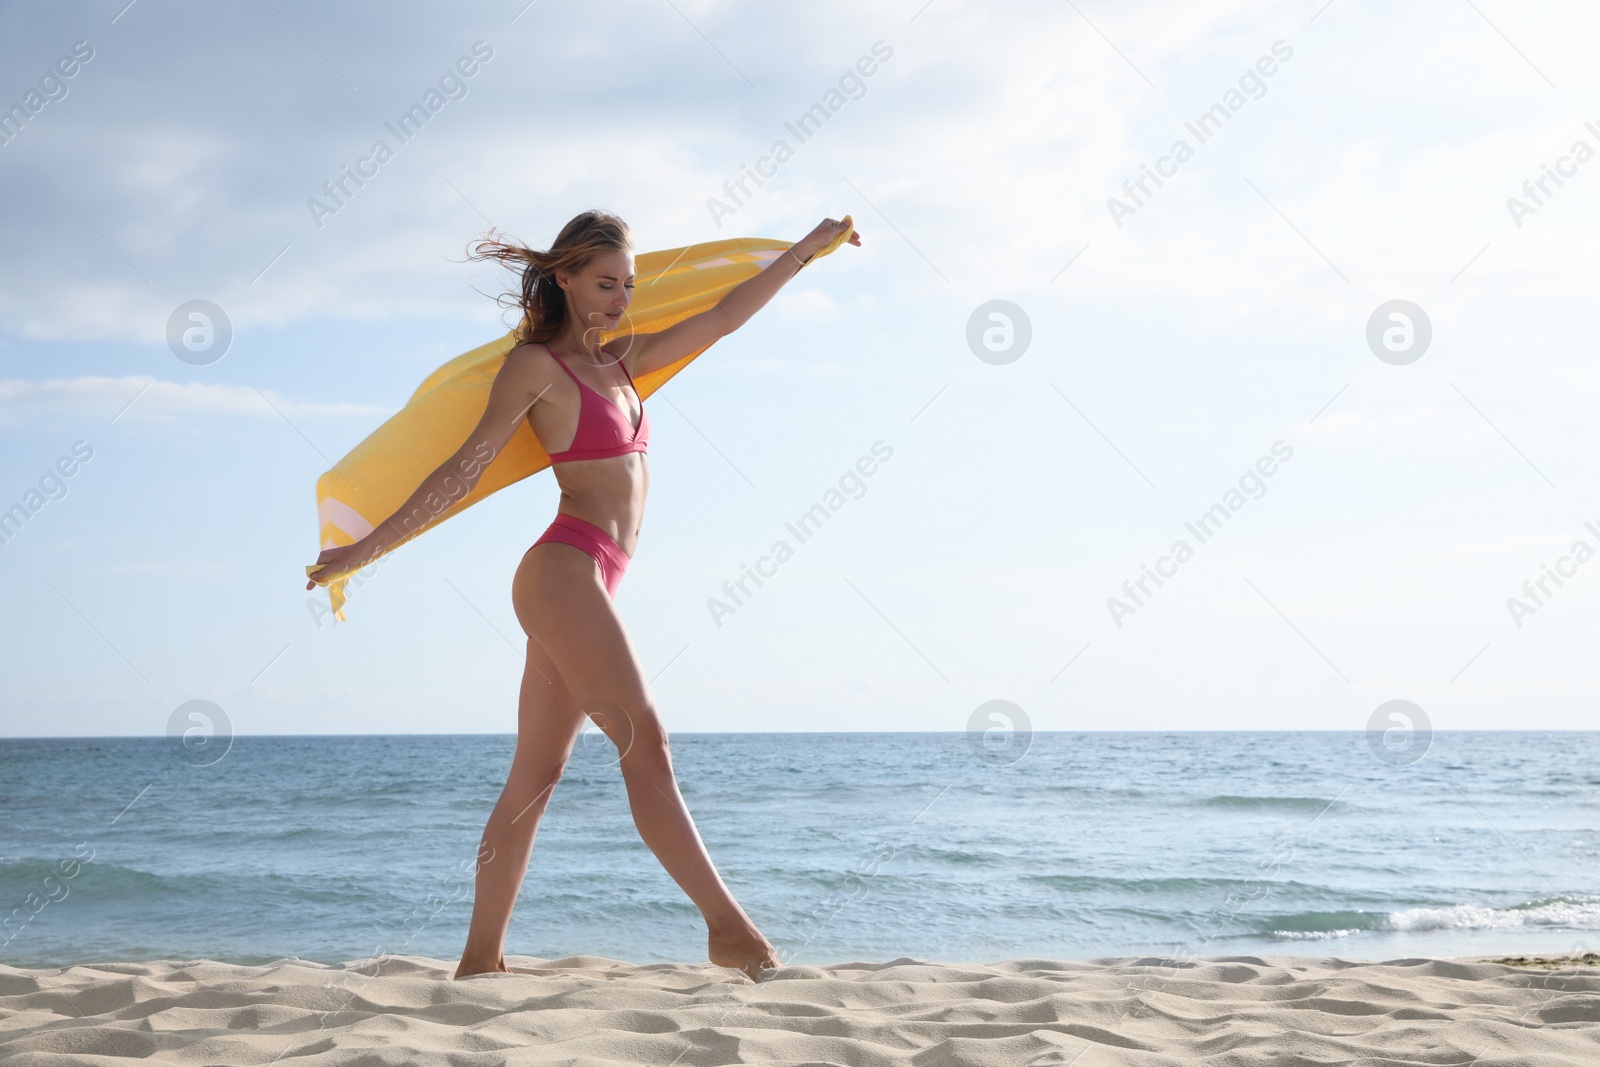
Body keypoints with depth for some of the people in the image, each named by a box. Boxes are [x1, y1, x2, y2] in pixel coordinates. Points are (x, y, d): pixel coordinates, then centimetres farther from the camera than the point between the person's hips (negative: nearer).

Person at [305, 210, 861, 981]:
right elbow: (465, 465, -4)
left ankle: (481, 957, 10)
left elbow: (723, 318, 24)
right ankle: (729, 928, -15)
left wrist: (808, 248, 25)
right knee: (645, 744, -13)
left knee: (535, 776, 7)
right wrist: (368, 547, -6)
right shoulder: (537, 365, -2)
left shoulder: (622, 362, 20)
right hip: (565, 571, -8)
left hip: (586, 584, 8)